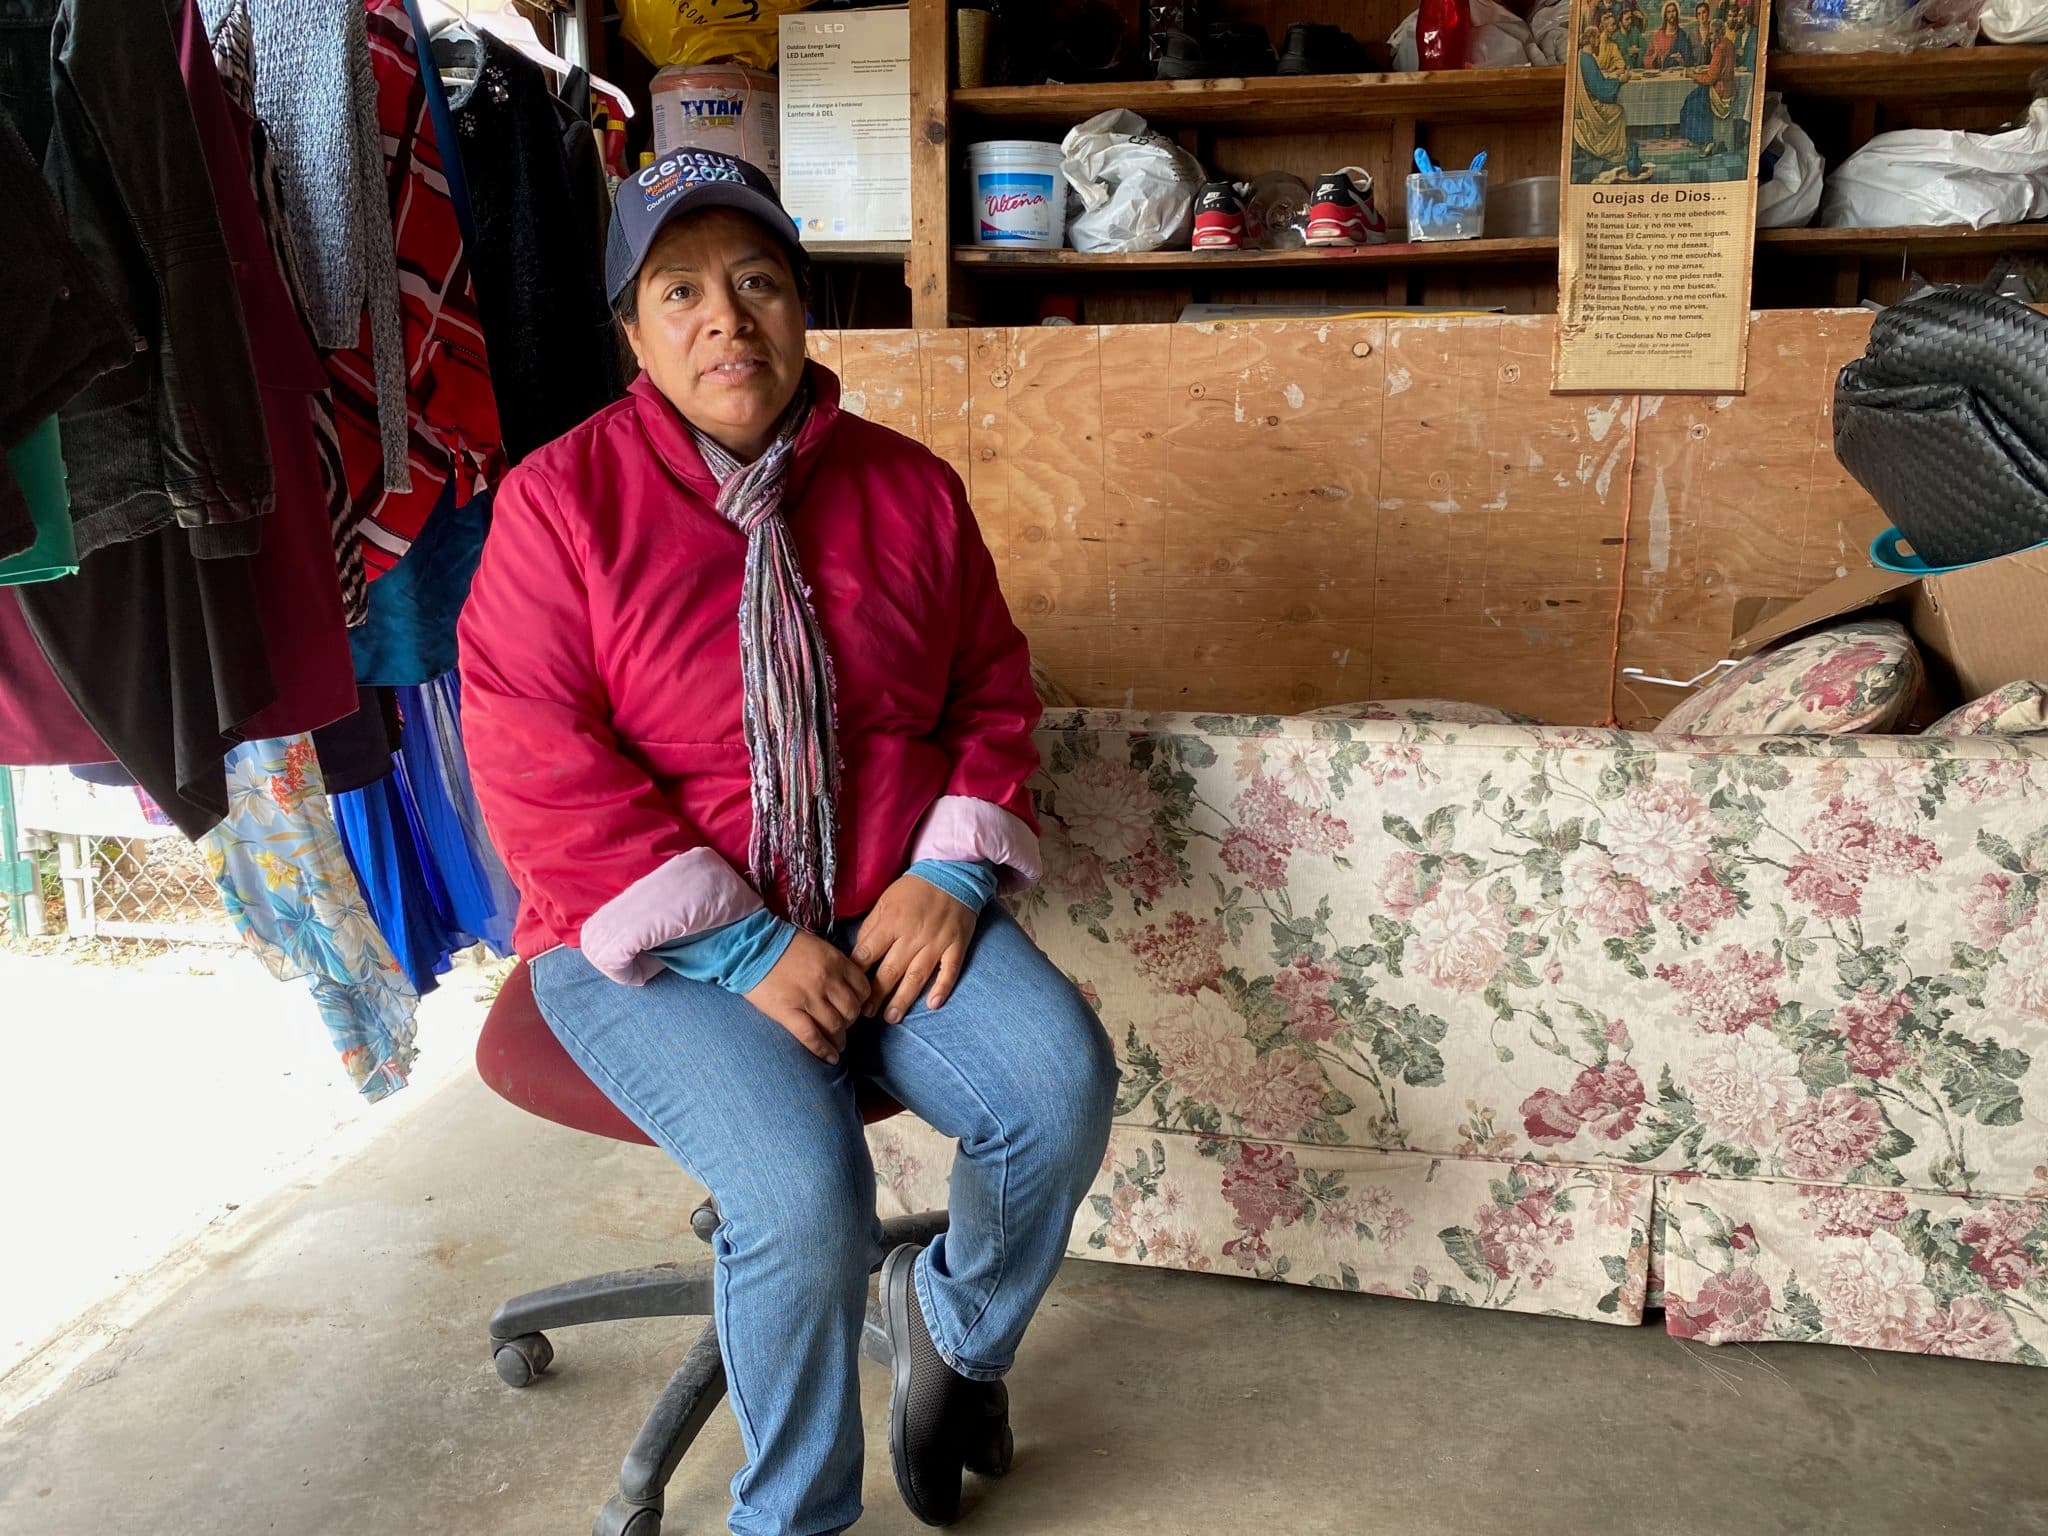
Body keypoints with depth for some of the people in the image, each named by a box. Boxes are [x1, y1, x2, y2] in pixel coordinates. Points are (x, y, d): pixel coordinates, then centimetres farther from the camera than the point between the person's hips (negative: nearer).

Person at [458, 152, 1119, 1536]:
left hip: (887, 909, 4)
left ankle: (958, 1320, 15)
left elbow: (993, 687, 10)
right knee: (804, 1188, -27)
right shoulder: (561, 498, -6)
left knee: (1064, 1080, -20)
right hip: (658, 944, -3)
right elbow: (537, 763, -13)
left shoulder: (908, 487, 6)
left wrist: (951, 869, -9)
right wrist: (743, 946, -18)